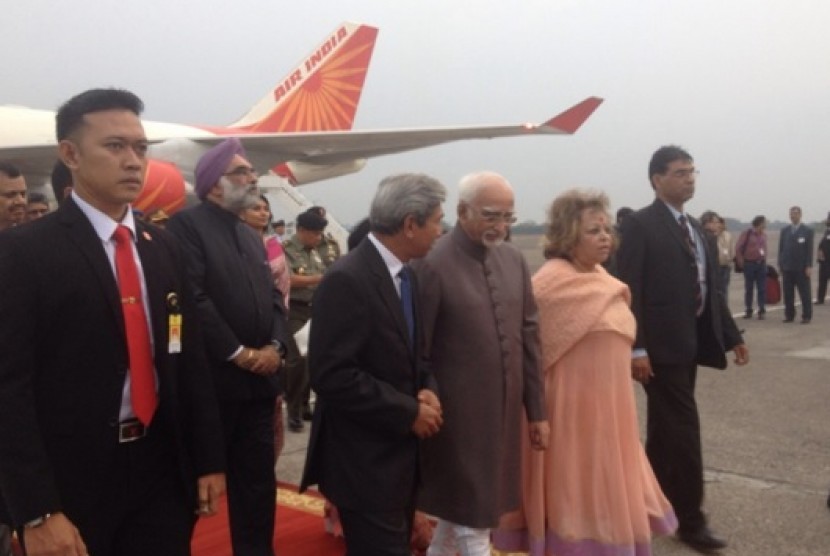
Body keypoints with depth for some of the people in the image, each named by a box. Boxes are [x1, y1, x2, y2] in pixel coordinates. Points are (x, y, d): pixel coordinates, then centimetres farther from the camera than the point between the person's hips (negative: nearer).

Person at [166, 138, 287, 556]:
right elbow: (192, 299, -19)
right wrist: (240, 354, -16)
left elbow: (273, 296, 14)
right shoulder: (187, 224, -9)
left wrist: (274, 347, -4)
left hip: (258, 380, 8)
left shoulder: (251, 235, 18)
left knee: (258, 479, 15)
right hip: (213, 379, -7)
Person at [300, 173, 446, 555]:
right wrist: (409, 412, -19)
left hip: (400, 452, 9)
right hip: (366, 460, -9)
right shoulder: (347, 280, -21)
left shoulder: (405, 275, 8)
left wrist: (427, 390, -4)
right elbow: (332, 375, -25)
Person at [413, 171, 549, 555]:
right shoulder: (432, 265, -16)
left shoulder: (513, 259, 5)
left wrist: (537, 409, 11)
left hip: (504, 409, 6)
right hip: (458, 414, -6)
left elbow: (528, 336, 10)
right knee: (472, 515, 5)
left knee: (460, 505, 20)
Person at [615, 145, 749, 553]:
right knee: (684, 429, -5)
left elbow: (708, 288, 18)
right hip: (662, 347, -8)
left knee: (665, 430, 15)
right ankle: (690, 520, 6)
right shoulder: (639, 225, -9)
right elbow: (631, 292, -15)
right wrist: (636, 348, -21)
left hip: (690, 344, 8)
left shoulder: (694, 228, 16)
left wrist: (732, 336, 15)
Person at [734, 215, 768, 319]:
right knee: (749, 288, 4)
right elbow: (738, 248, -6)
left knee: (762, 288, 1)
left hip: (761, 264, 4)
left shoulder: (763, 235, 7)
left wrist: (763, 260, 9)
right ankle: (748, 311, 12)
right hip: (749, 264, -4)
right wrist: (741, 263, -6)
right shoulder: (746, 233, -7)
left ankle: (761, 311, 5)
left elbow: (764, 248, 17)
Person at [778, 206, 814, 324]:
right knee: (788, 294, 4)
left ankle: (806, 316, 5)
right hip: (787, 268, 3)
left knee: (805, 293, 0)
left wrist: (808, 266, -10)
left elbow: (810, 250, -3)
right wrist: (780, 265, 6)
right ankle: (789, 315, 10)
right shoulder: (785, 230, 11)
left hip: (801, 268, -3)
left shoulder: (808, 230, 1)